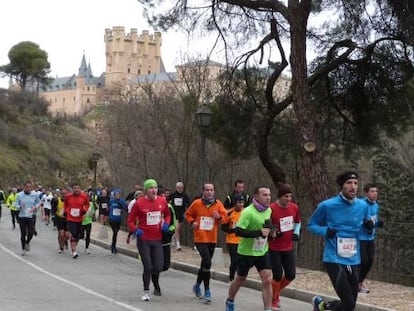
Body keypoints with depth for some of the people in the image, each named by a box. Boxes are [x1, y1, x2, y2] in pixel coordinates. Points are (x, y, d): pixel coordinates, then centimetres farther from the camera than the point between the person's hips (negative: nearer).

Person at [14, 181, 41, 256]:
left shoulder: (35, 194, -3)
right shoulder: (19, 195, -6)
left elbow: (38, 202, 11)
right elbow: (16, 204, -1)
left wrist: (35, 207, -9)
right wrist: (20, 207, -23)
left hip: (31, 216, 1)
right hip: (22, 216, -1)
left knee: (31, 233, -4)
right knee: (23, 233, 4)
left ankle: (27, 242, 29)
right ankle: (23, 249, 21)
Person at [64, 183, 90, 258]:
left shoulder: (84, 196, -8)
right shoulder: (68, 196, -8)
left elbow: (87, 204, 8)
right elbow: (65, 204, 13)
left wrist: (84, 210, -9)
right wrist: (65, 211, 5)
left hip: (79, 219, 3)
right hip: (70, 219, -3)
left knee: (77, 235, 14)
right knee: (73, 234, -16)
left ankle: (74, 248, 36)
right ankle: (73, 252, -15)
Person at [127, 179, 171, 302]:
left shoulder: (162, 201, 0)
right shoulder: (139, 203, -9)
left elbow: (167, 214, 18)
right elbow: (131, 220, -2)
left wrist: (166, 223, -1)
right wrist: (135, 230, -19)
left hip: (157, 240, 3)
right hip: (143, 240, -3)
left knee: (158, 268, 0)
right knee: (148, 267, -3)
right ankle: (146, 292, 17)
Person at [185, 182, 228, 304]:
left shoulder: (218, 204, 1)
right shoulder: (197, 203, -4)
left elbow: (225, 217, 1)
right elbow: (188, 214, 10)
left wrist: (219, 217, -20)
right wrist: (192, 221, -8)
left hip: (212, 239, 4)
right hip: (200, 238, -4)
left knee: (205, 263, 15)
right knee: (207, 262, -18)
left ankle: (197, 285, 38)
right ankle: (207, 291, -11)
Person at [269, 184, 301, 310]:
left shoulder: (294, 207, -2)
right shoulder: (271, 209, -19)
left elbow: (297, 222, 17)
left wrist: (296, 233, -1)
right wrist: (273, 233, -29)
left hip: (288, 248, 5)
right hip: (274, 249, -5)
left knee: (291, 275, 5)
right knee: (278, 276, -4)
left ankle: (276, 291, 33)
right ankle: (273, 300, 19)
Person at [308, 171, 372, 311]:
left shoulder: (362, 206, 4)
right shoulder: (327, 206, -8)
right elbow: (311, 225, 4)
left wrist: (369, 226, -4)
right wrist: (325, 231, -15)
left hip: (353, 261, 5)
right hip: (334, 259, -5)